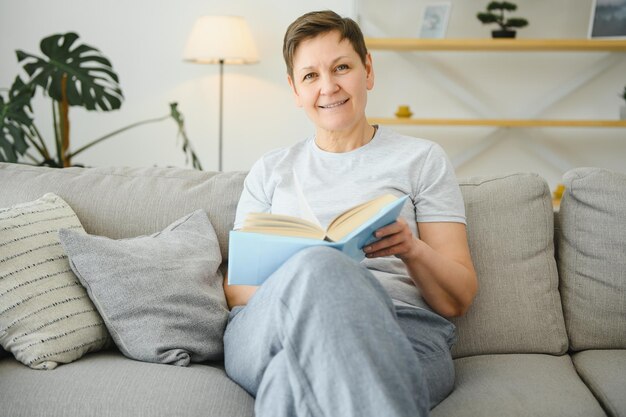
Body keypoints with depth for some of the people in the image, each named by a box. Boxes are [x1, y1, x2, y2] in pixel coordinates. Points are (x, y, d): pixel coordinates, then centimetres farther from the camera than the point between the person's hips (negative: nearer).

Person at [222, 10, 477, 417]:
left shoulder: (422, 159, 17)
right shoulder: (270, 170, 23)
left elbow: (458, 300, 11)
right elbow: (234, 288, 14)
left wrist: (413, 249, -12)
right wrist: (304, 277, -10)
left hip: (398, 336, -2)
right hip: (268, 332, 3)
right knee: (316, 266, -35)